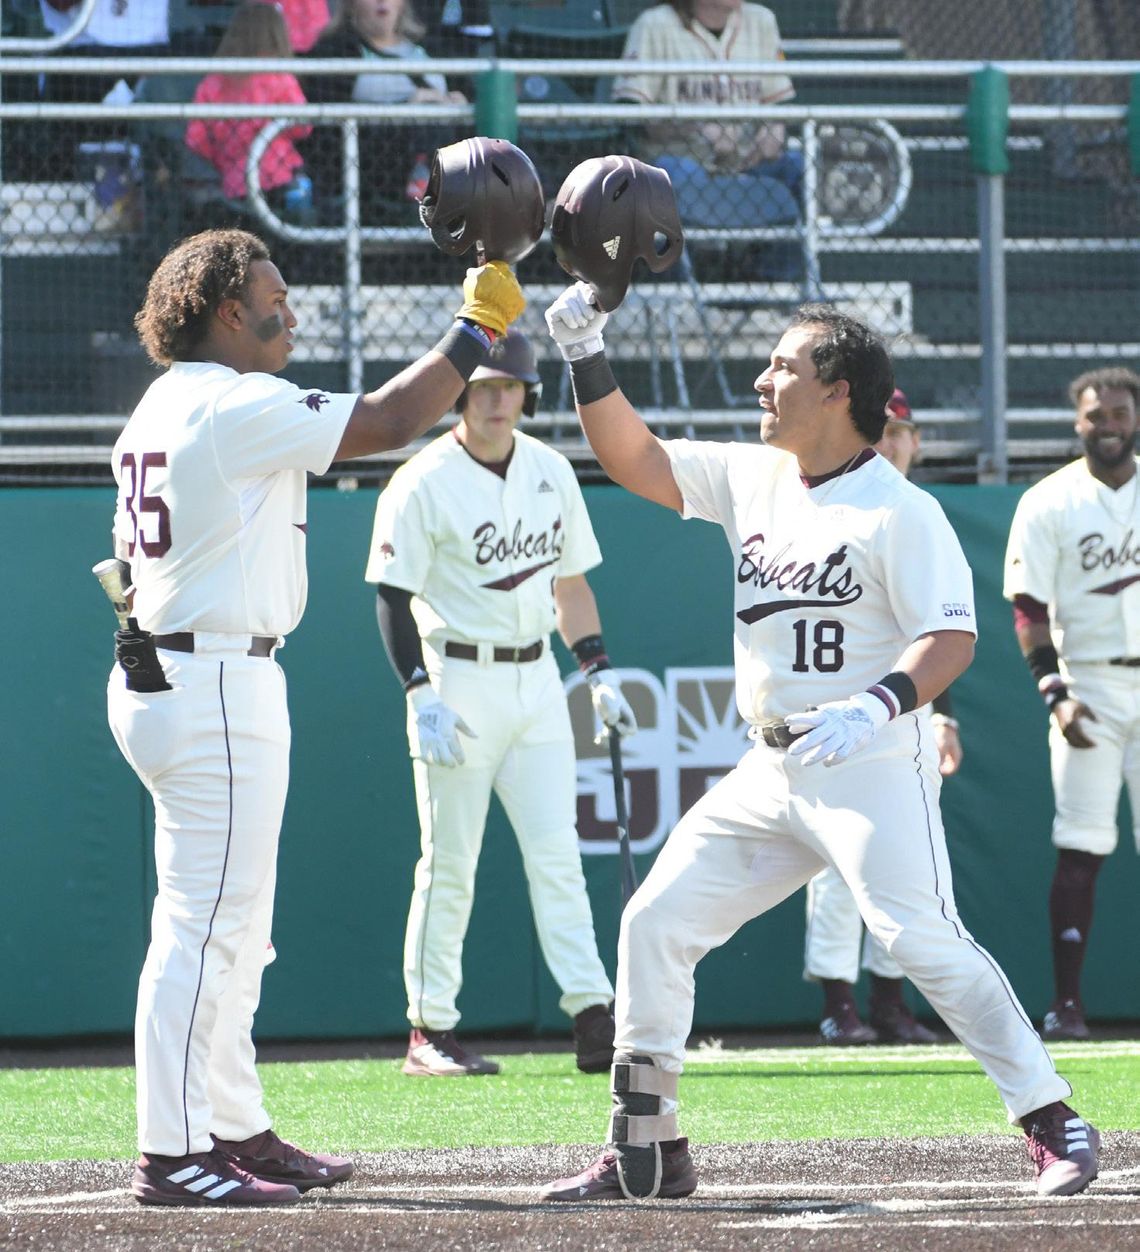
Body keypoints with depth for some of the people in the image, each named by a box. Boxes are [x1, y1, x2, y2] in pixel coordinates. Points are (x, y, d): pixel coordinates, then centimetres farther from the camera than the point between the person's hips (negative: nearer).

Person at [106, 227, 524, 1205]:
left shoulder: (159, 409, 16)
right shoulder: (239, 407, -14)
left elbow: (131, 554, 20)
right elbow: (392, 421, -15)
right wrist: (477, 326, -6)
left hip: (157, 673, 11)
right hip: (218, 685, -11)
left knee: (233, 925, 16)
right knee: (207, 921, -10)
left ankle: (236, 1131, 22)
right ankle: (172, 1154, -10)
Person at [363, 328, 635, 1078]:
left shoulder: (552, 473, 9)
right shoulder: (423, 484, -9)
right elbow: (393, 598, -10)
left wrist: (600, 671, 10)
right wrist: (423, 696, -19)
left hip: (536, 677, 5)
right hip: (458, 676, -5)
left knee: (556, 853, 1)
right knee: (450, 864, -2)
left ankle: (595, 1021, -3)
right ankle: (431, 1032, 4)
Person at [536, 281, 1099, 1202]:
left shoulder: (899, 509, -11)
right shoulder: (752, 480, 10)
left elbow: (951, 639, -18)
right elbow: (634, 460, 15)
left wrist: (875, 709, -35)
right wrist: (587, 356, 2)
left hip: (874, 766, -8)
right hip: (772, 771, 8)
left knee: (924, 939, -20)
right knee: (656, 921, 3)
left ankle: (1054, 1124, -12)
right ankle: (647, 1149, 11)